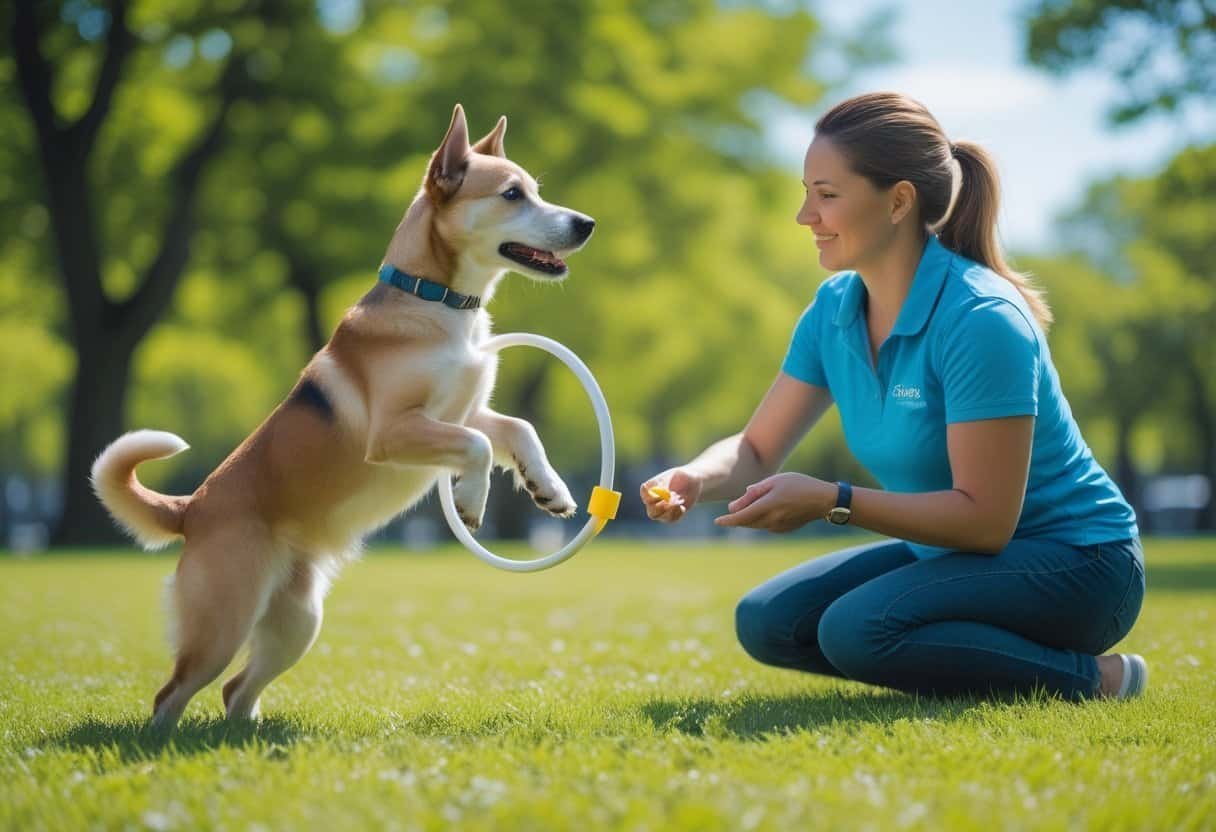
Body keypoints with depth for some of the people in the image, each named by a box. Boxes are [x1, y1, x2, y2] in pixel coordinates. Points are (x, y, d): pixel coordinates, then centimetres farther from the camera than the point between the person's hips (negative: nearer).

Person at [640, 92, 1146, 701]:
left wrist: (831, 501, -30)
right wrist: (697, 479, -19)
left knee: (857, 628, -29)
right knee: (766, 622, -4)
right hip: (947, 550, 8)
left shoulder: (980, 320, -25)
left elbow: (985, 518, -26)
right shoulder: (834, 309, -1)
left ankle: (1089, 679, -11)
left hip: (1075, 561, -8)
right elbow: (756, 448, 4)